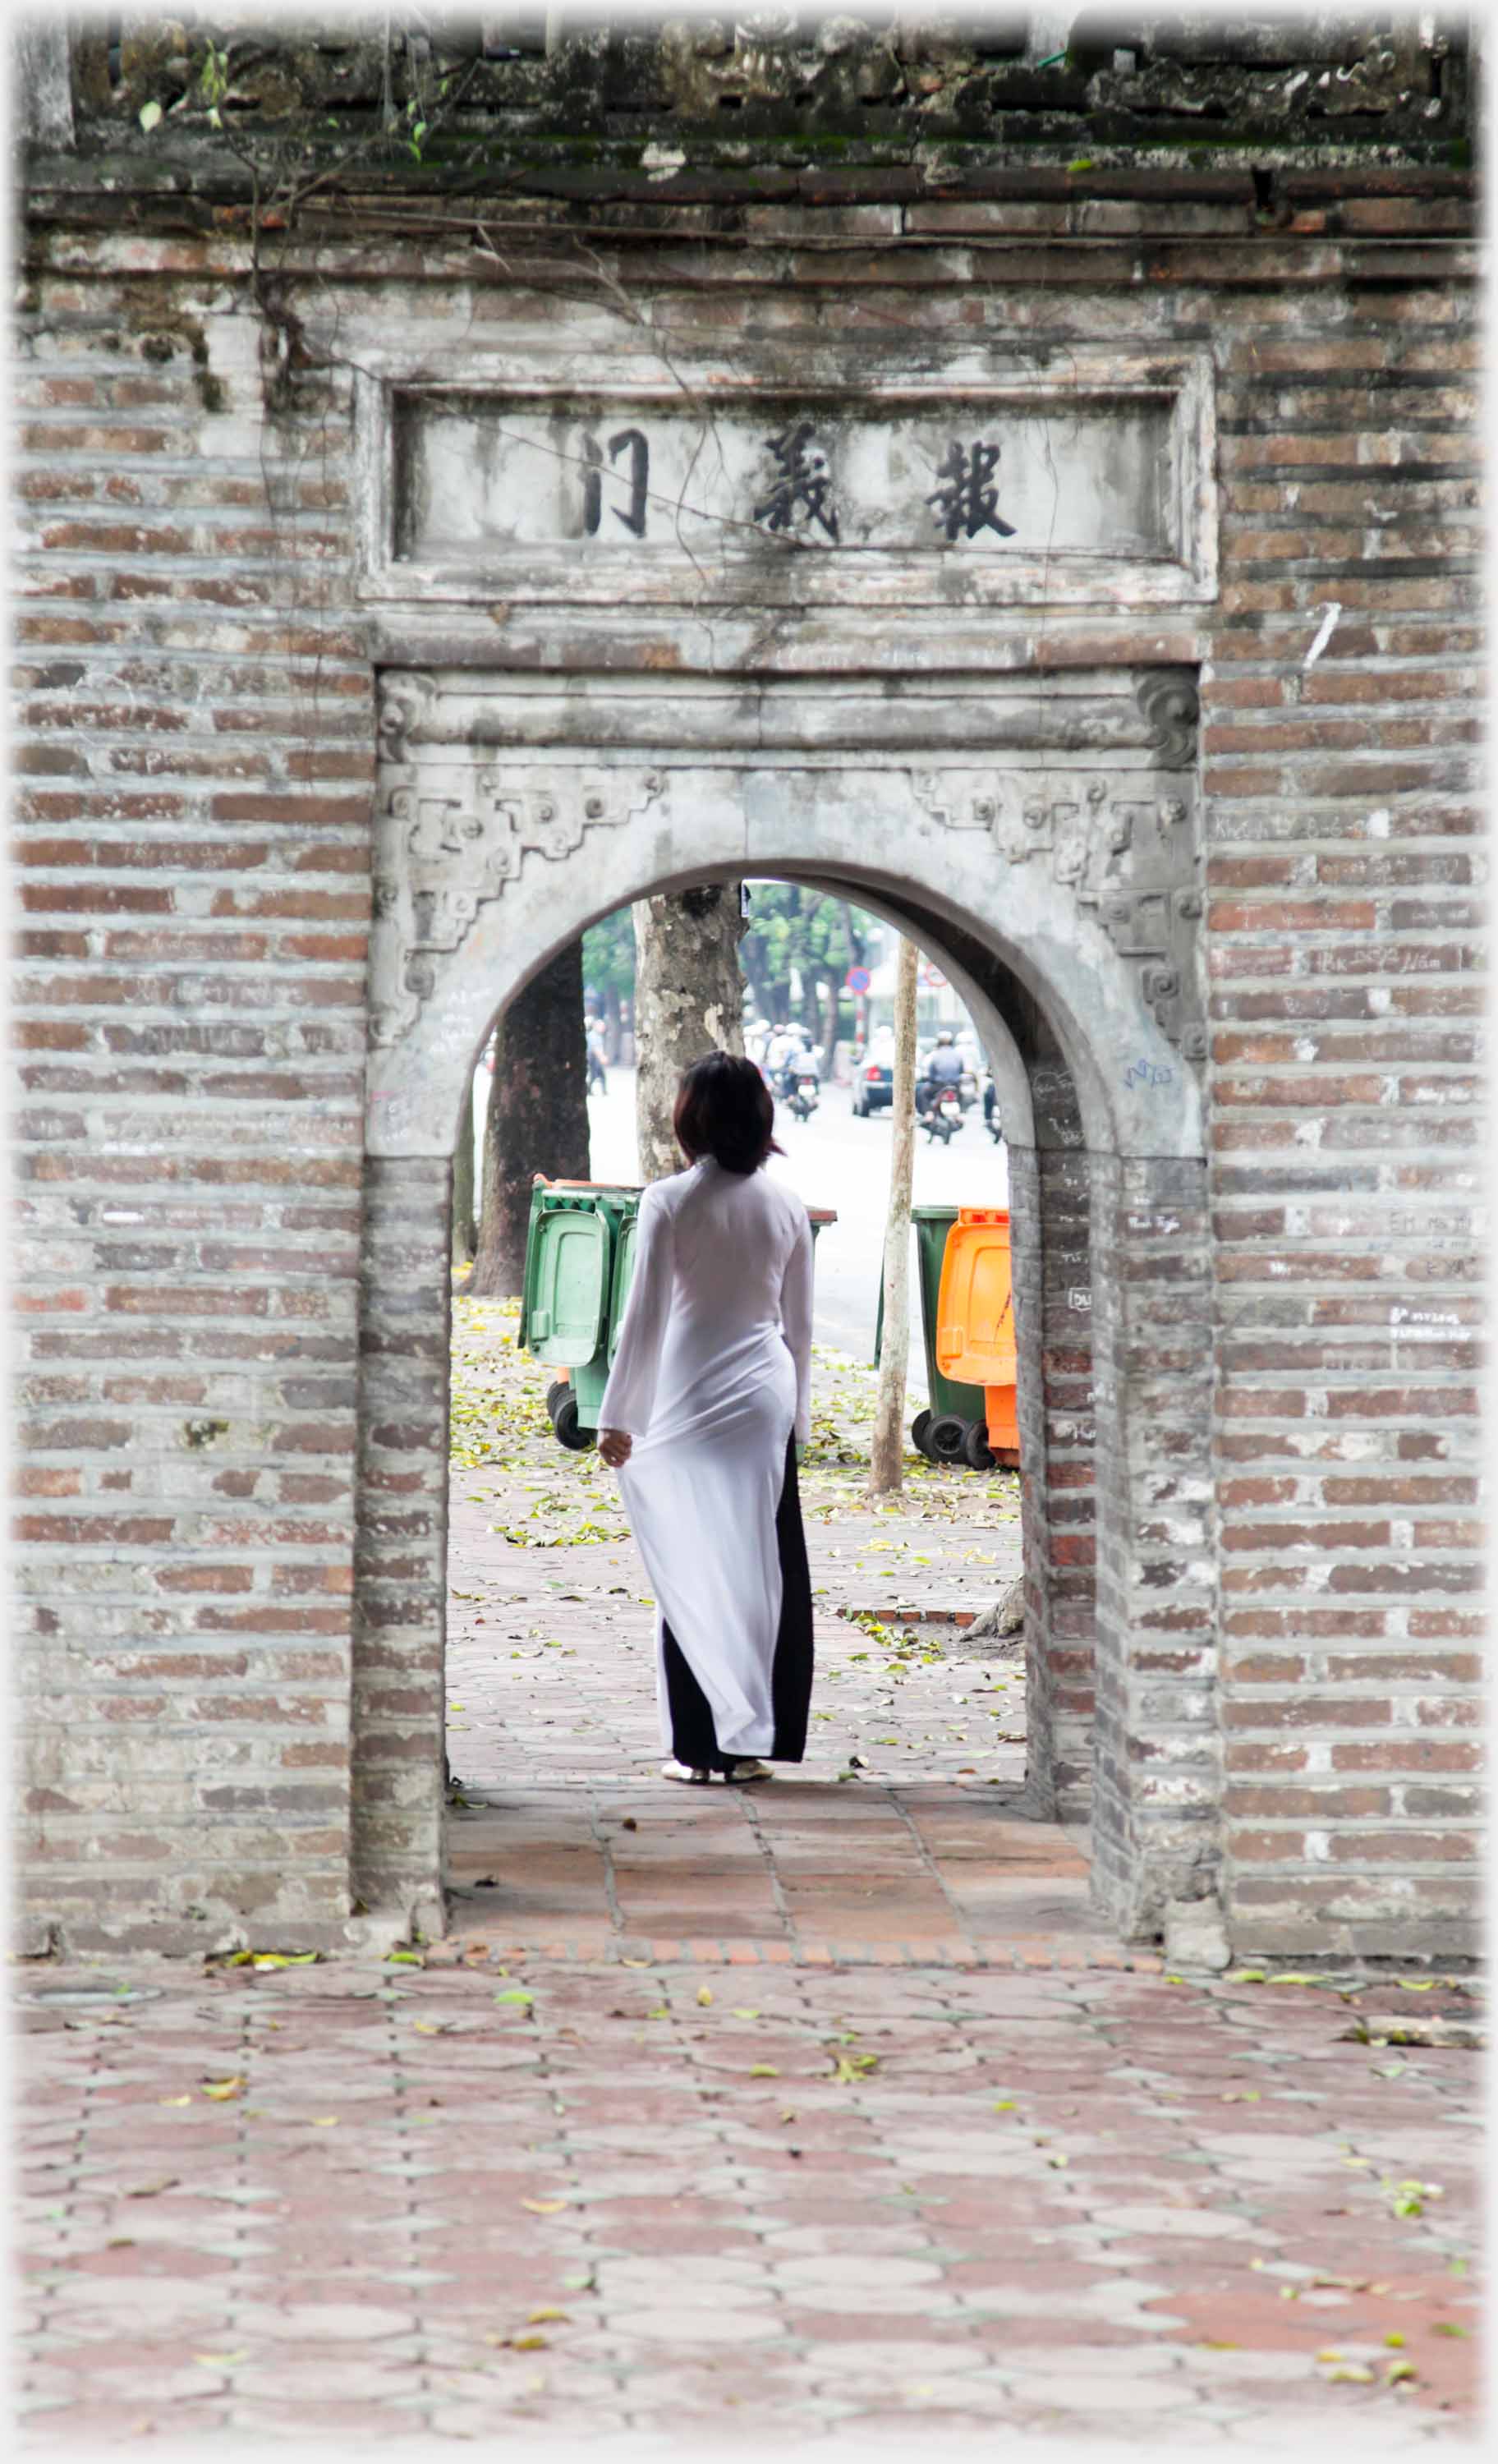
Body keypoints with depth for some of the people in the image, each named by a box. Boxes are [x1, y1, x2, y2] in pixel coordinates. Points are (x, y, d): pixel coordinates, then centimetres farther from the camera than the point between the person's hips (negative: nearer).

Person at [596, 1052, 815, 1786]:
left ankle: (701, 1744, 1)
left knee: (691, 1566, 2)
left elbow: (644, 1316, -8)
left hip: (690, 1396, -4)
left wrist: (616, 1416, -1)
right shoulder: (787, 1207, 4)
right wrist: (797, 1412, 21)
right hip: (767, 1396, 4)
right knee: (764, 1565, 8)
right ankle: (754, 1740, 10)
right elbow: (799, 1324, 10)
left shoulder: (669, 1202, -9)